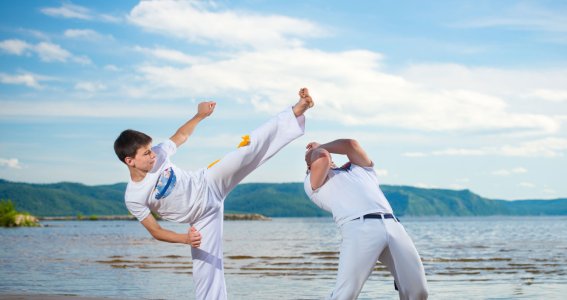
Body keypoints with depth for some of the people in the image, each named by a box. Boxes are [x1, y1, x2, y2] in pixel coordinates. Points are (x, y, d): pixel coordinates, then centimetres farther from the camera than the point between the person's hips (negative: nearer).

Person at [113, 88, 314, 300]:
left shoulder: (158, 153, -12)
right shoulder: (133, 198, -20)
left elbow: (181, 135, 9)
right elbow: (155, 231, -13)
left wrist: (200, 115, -1)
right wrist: (185, 238, -28)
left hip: (208, 185, 2)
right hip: (202, 217, -2)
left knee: (249, 149, -14)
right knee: (205, 267, -3)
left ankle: (296, 112, -15)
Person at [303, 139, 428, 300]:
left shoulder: (362, 168, 35)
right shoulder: (313, 182, 22)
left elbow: (351, 144, 20)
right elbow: (322, 158, 4)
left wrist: (320, 146, 33)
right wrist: (313, 152, 27)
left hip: (393, 225, 4)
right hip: (358, 228, -4)